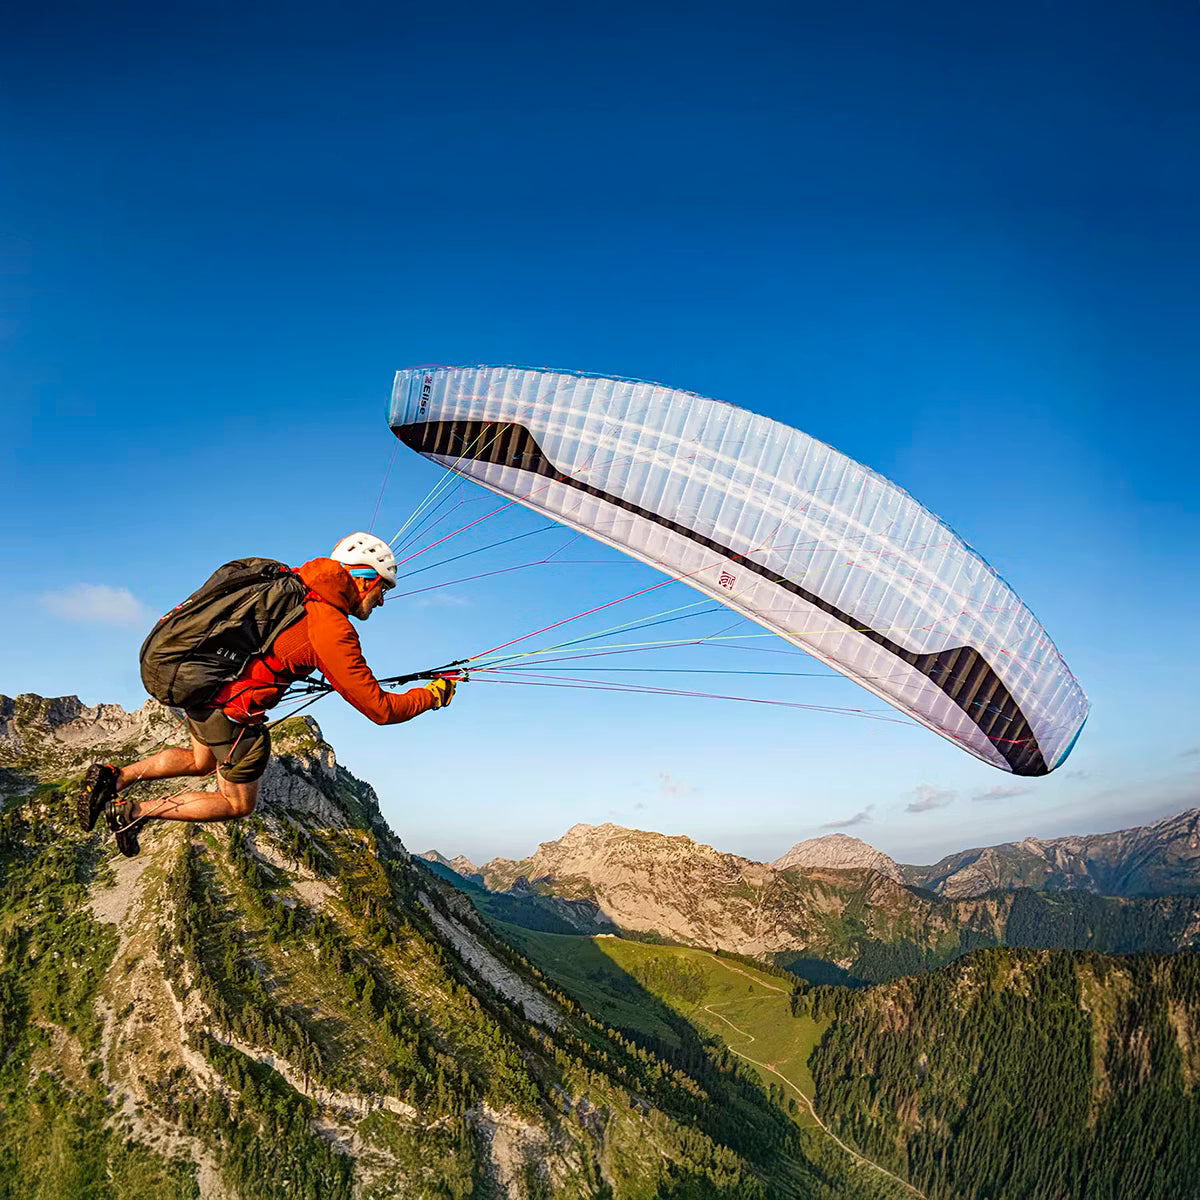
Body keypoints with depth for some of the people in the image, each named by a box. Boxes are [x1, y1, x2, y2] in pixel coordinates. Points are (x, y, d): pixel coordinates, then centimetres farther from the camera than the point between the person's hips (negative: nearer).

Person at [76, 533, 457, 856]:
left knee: (201, 761, 36)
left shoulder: (293, 582, 3)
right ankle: (134, 811, 12)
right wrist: (433, 694, -4)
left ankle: (114, 778, 23)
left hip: (201, 683, 8)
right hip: (232, 712, -8)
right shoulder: (333, 631, -21)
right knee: (238, 804, 15)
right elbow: (379, 709, -19)